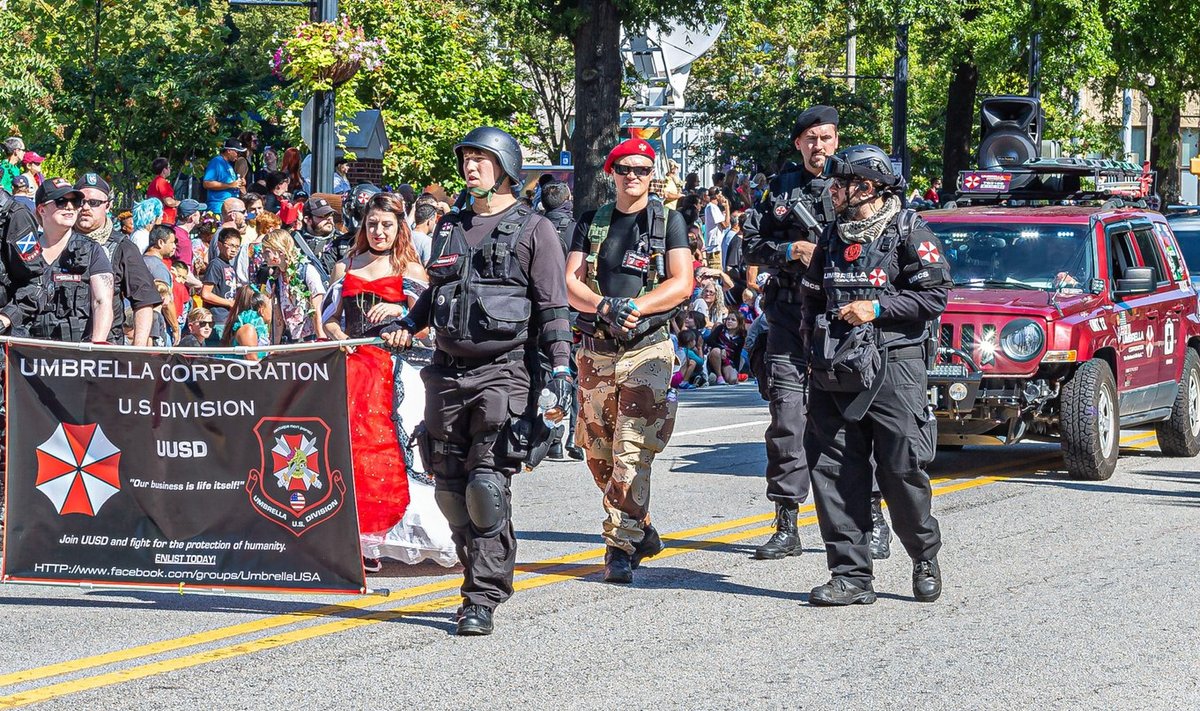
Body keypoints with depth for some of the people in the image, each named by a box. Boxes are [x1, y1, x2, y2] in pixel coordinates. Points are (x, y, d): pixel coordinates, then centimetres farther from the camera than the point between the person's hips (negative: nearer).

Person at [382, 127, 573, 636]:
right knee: (451, 488, 4)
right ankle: (484, 576, 17)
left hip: (503, 373, -6)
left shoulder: (534, 230, 1)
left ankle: (483, 599, -8)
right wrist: (407, 325, 17)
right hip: (447, 372, 6)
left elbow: (553, 308, -2)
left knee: (487, 487, -11)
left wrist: (560, 370, -11)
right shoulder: (450, 227, 17)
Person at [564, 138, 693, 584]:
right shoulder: (591, 223, 12)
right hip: (596, 351, 4)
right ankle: (641, 530, 26)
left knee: (631, 454, -12)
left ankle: (622, 547, -10)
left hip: (646, 350, -4)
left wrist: (636, 306, -19)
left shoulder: (668, 222, 4)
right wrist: (605, 306, -16)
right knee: (597, 454, 9)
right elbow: (570, 284, 3)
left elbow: (682, 283, -5)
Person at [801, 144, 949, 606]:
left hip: (892, 370, -6)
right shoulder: (833, 237, 18)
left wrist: (877, 308, -14)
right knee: (833, 474, 0)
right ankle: (851, 576, 3)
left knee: (902, 471, -4)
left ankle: (926, 560, 17)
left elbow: (935, 295, -8)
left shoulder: (909, 232, -2)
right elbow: (813, 299, 26)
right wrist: (813, 351, 12)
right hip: (835, 373, 6)